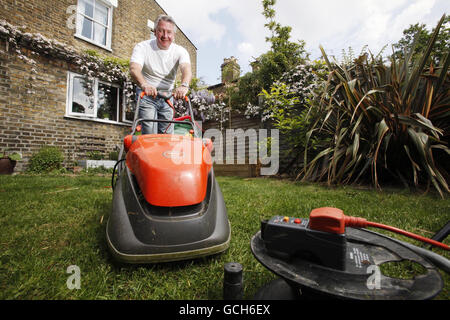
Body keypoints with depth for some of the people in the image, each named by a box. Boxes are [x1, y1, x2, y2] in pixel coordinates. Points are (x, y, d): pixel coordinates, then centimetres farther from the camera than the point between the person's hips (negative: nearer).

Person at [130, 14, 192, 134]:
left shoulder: (180, 51, -4)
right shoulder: (142, 47, -8)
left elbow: (187, 69, -25)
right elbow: (134, 69, -25)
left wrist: (184, 85, -49)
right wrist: (144, 85, -49)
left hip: (168, 97, 3)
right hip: (147, 96, -2)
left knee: (167, 134, 4)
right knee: (150, 134, -13)